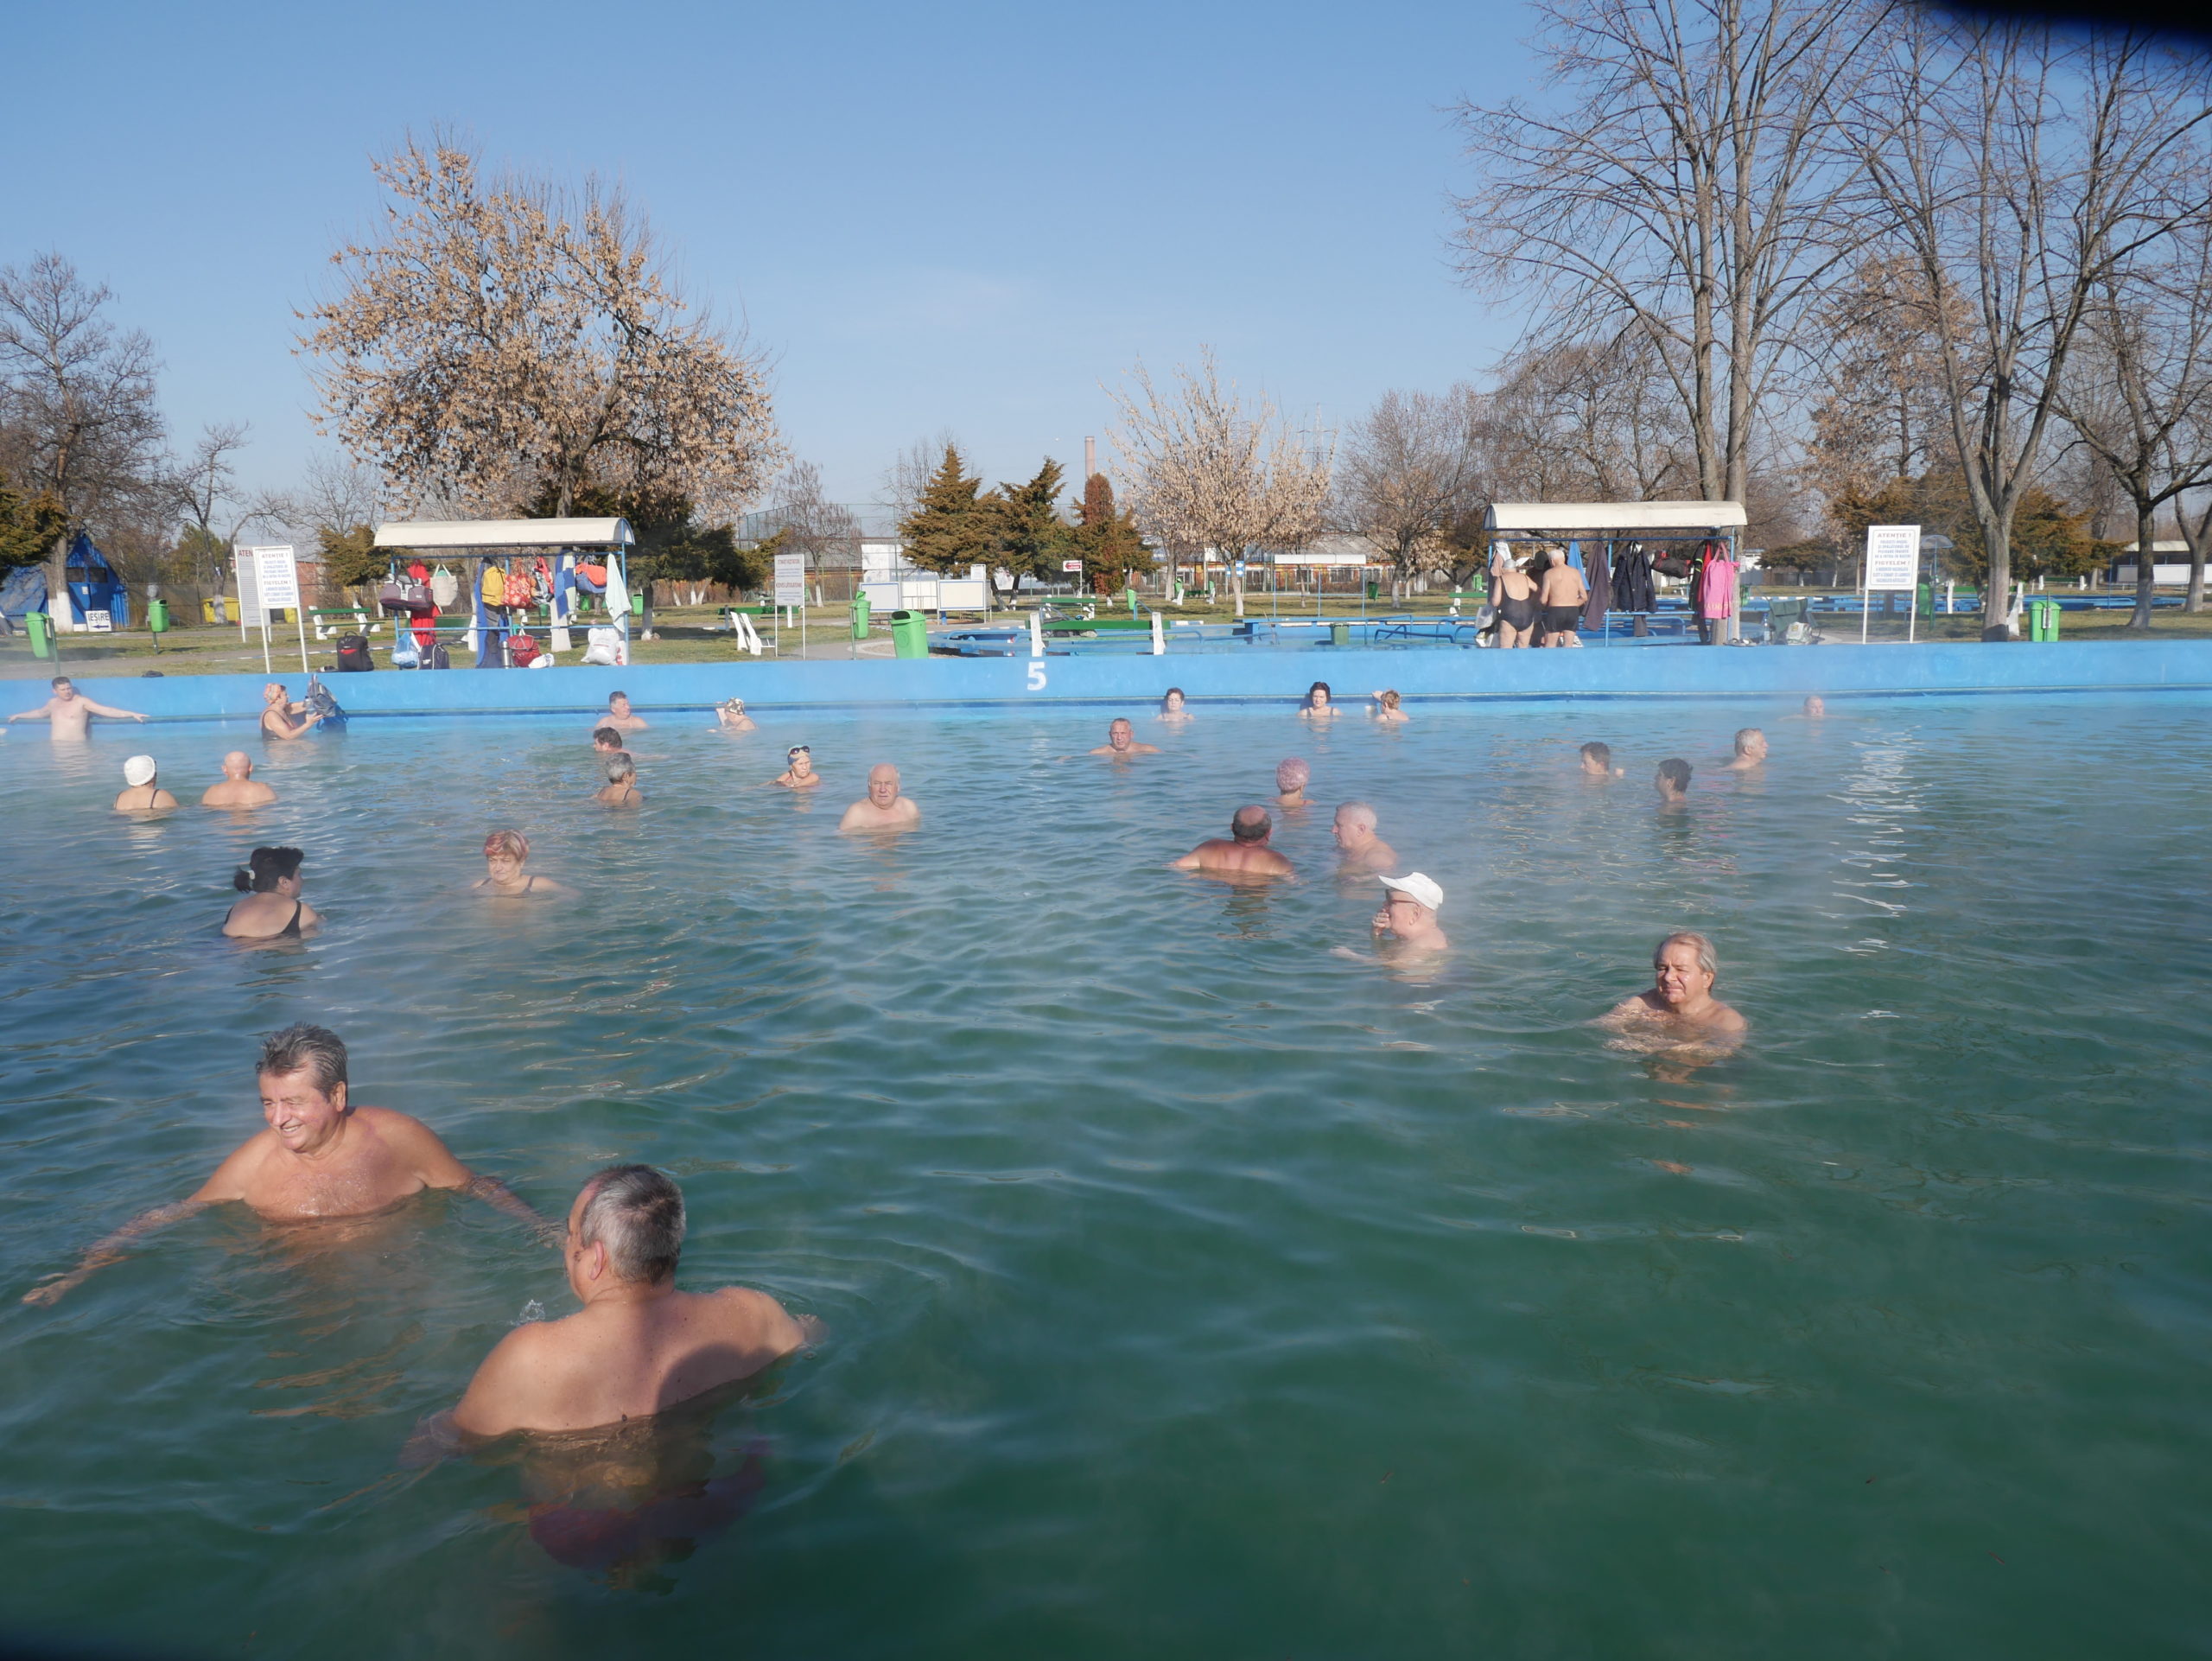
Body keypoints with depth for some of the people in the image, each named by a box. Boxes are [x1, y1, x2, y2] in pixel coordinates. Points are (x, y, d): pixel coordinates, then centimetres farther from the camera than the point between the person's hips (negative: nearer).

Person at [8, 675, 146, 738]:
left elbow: (105, 710, -10)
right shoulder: (53, 703, 19)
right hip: (56, 745, 6)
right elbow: (40, 713, 42)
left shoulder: (82, 702, -1)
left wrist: (132, 714, -21)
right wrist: (18, 716, 58)